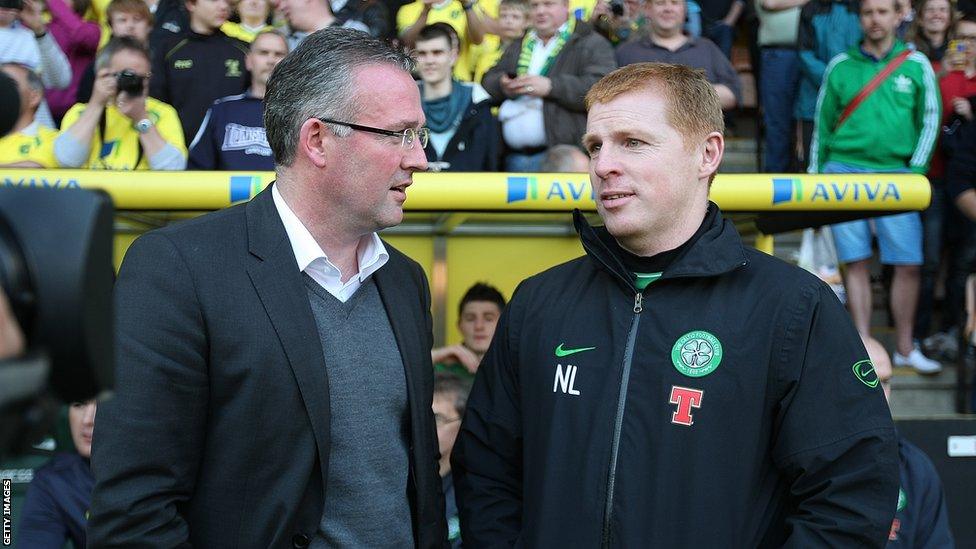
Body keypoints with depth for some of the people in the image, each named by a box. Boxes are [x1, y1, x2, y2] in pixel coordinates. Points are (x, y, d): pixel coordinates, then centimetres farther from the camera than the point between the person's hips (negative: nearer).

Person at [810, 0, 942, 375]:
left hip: (895, 173, 0)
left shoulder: (916, 65, 7)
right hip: (845, 169, 0)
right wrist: (814, 176, 10)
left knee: (908, 263, -5)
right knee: (856, 262, -1)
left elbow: (930, 120, 6)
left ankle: (905, 348, 8)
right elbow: (822, 123, 14)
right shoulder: (840, 67, 9)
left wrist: (915, 170, -4)